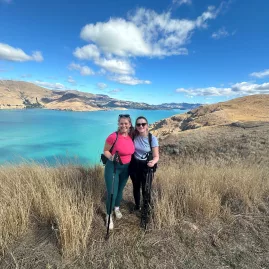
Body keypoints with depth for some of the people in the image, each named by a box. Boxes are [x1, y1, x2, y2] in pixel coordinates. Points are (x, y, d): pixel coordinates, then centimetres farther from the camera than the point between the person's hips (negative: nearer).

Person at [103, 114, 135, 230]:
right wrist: (111, 157, -27)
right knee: (112, 193, 0)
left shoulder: (131, 136, -5)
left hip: (126, 168, 5)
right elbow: (105, 151, -10)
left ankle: (117, 208, 50)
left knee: (120, 190, 22)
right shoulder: (113, 136, -22)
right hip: (113, 167, -5)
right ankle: (109, 216, 28)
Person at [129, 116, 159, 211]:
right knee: (136, 187, 22)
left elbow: (156, 156, -14)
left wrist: (153, 162, -35)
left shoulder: (152, 138, -17)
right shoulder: (133, 136, -9)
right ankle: (137, 205, 48)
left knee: (145, 189, 4)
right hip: (134, 165, 3)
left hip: (146, 166, -3)